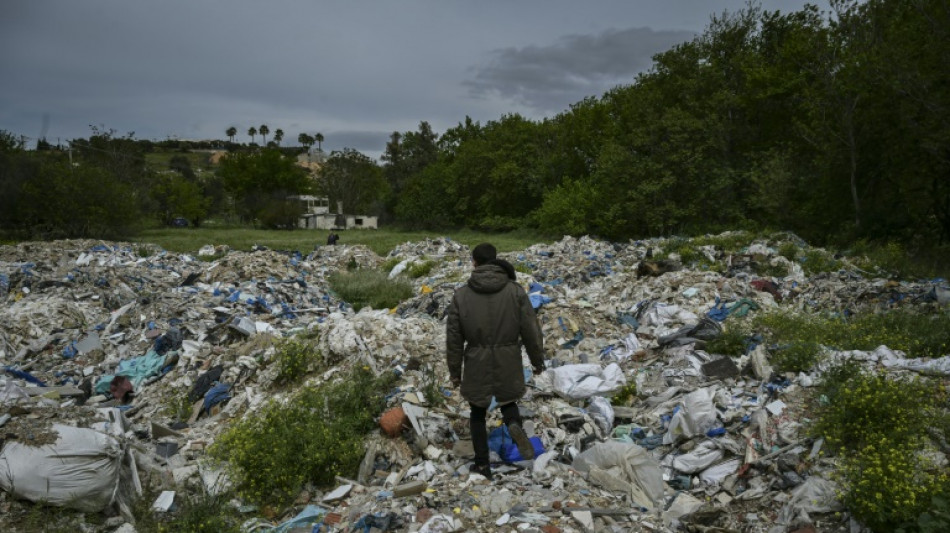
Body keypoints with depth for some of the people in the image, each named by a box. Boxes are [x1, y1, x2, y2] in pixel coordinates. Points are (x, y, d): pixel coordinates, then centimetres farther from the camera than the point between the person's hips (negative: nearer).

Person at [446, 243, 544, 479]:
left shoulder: (461, 295, -4)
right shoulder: (516, 291, -6)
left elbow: (454, 339, 0)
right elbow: (531, 331, -4)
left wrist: (454, 371, 11)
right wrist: (538, 361, 11)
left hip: (477, 367, 0)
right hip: (508, 365, 0)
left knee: (478, 414, 17)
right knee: (508, 402, 23)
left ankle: (482, 465, 18)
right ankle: (514, 424, -10)